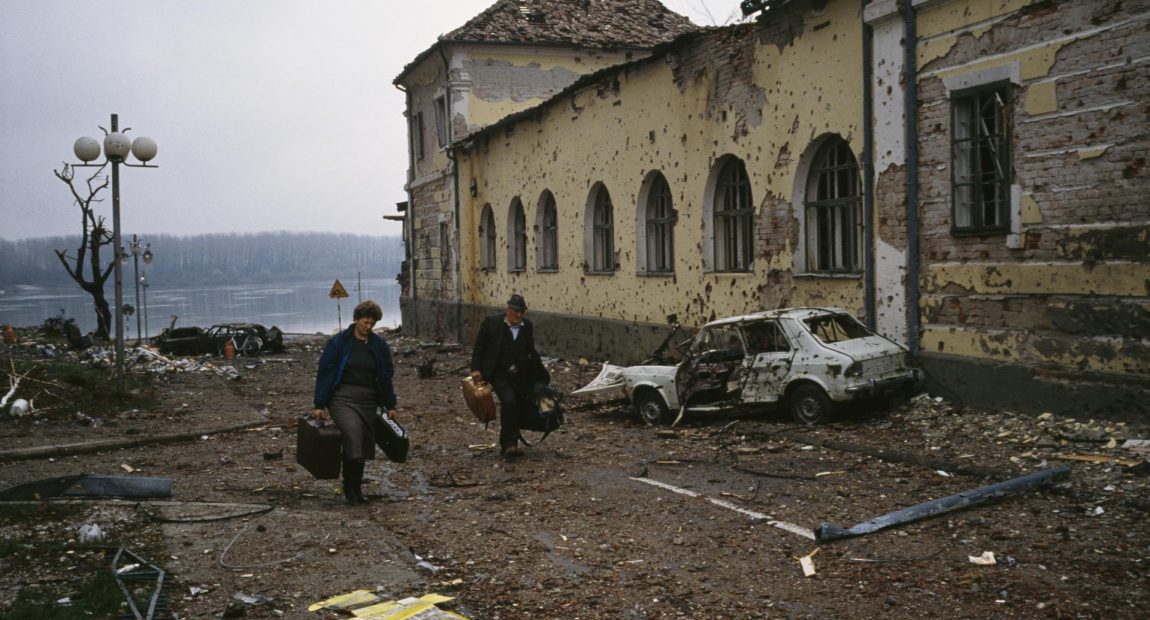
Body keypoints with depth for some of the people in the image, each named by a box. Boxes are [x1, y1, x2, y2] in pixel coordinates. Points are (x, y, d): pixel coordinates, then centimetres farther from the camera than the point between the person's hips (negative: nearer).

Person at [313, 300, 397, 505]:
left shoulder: (379, 345, 7)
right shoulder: (339, 342, -3)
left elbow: (386, 376, 14)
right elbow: (324, 372, -2)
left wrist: (390, 405, 13)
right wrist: (320, 405, -5)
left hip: (368, 400, 4)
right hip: (342, 398, -4)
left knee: (364, 444, 4)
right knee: (353, 432, -25)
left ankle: (355, 488, 19)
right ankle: (350, 488, -18)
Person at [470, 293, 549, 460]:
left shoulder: (527, 326, 4)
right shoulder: (491, 322, -7)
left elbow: (531, 352, 15)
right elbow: (479, 346, -2)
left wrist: (541, 372, 13)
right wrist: (475, 369, -8)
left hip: (520, 374, 5)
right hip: (499, 374, -5)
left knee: (522, 406, 2)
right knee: (509, 402, -23)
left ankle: (507, 445, 18)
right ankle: (509, 445, -18)